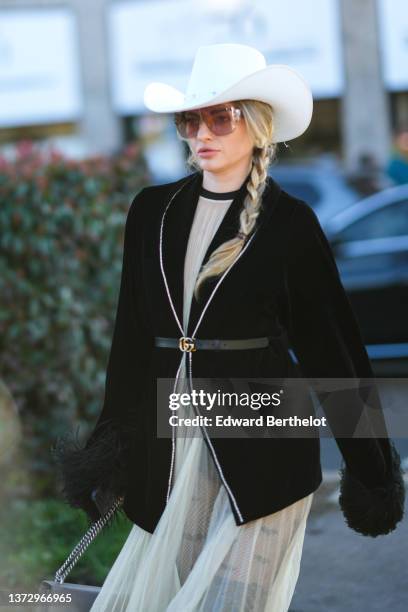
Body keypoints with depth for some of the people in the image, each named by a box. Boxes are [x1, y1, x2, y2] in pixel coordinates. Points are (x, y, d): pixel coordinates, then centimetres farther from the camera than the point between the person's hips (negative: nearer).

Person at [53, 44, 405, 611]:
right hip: (171, 448, 4)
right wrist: (109, 453, 12)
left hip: (261, 446, -4)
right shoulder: (153, 211, 7)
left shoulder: (290, 223, -4)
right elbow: (131, 340, 12)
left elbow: (330, 347, 0)